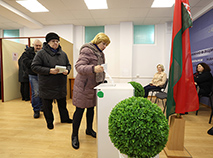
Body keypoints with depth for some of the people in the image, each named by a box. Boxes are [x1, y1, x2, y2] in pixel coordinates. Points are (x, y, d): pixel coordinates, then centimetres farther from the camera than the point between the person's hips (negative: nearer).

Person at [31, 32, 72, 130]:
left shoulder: (63, 54, 7)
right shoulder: (41, 53, -8)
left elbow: (68, 65, 14)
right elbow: (34, 67, -11)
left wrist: (67, 70, -10)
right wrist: (49, 71, -23)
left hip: (61, 85, 4)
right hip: (47, 86, -4)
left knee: (62, 103, 18)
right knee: (47, 106, 11)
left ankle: (64, 118, 38)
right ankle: (49, 122, 32)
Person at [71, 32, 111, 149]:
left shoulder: (100, 54, 13)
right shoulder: (87, 50, -14)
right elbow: (78, 66, -25)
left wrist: (102, 79, 12)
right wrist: (93, 69, -40)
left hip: (94, 86, 8)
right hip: (83, 86, -8)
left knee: (91, 108, 17)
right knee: (80, 110, 1)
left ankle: (89, 129, 36)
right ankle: (74, 135, 18)